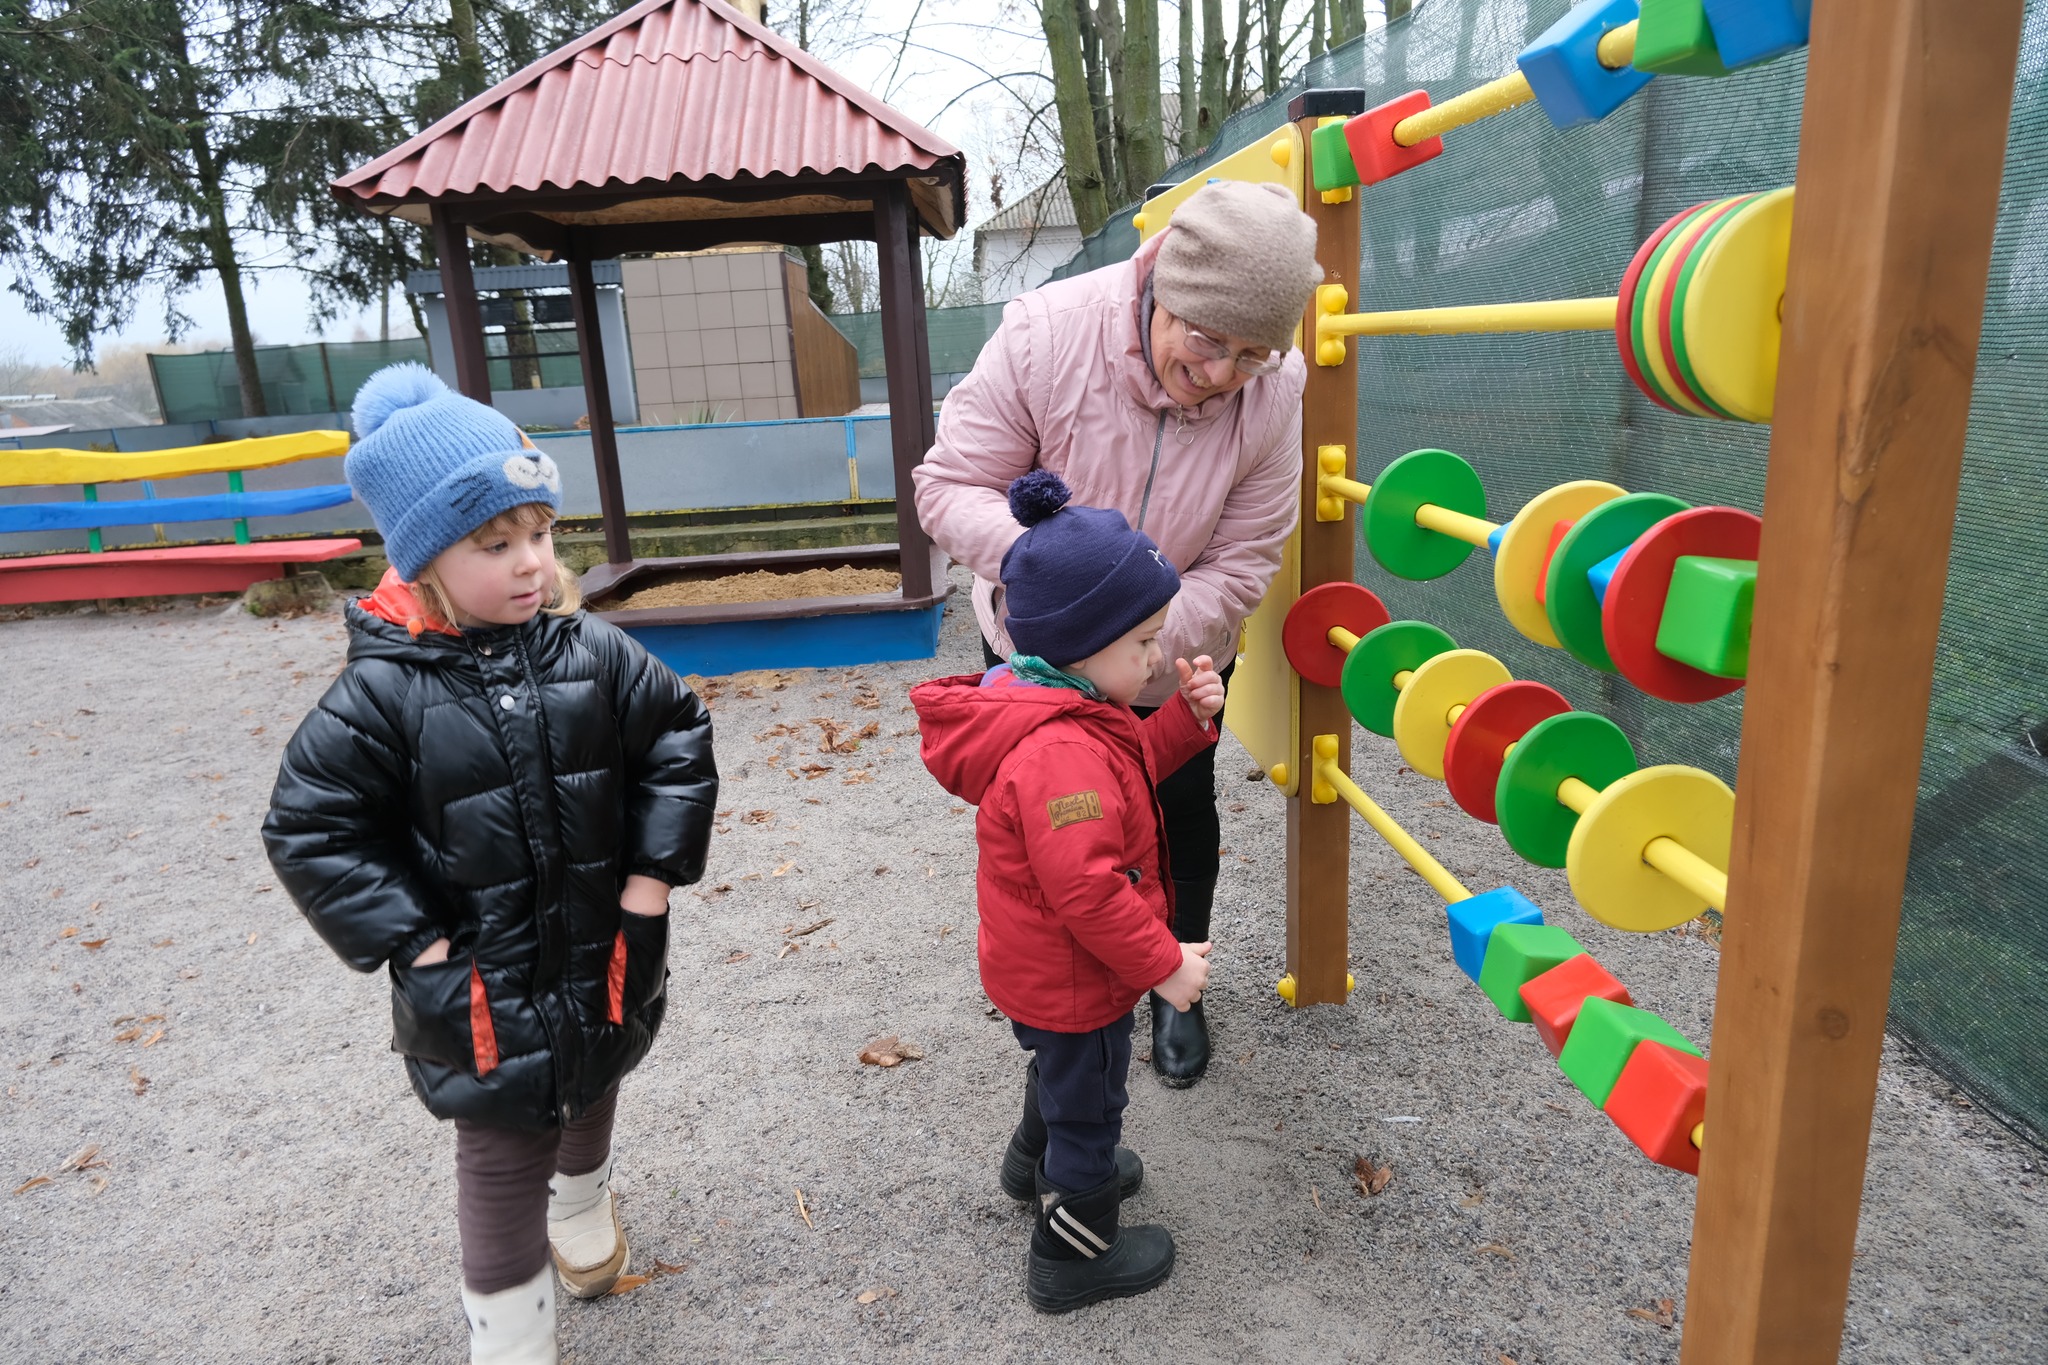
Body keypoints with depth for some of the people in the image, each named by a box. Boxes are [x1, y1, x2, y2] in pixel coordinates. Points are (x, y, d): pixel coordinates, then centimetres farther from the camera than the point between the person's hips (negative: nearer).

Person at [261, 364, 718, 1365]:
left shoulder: (591, 653, -11)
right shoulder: (383, 692, -18)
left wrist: (654, 870, -6)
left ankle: (583, 1213, 60)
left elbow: (680, 736, -2)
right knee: (502, 1162, 8)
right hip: (481, 989, -4)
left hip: (604, 956, 4)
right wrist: (411, 943, -16)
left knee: (591, 1099, 29)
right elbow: (308, 829, -12)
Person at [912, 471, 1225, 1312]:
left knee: (1064, 1072, 34)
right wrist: (1163, 964, -26)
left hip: (1043, 966, 10)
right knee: (1088, 1107, 13)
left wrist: (1187, 717, -6)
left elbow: (1130, 768, 9)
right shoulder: (1063, 755, -38)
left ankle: (1039, 1164, 61)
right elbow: (1086, 890, -38)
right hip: (1073, 982, -10)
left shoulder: (1051, 707, -4)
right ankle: (1074, 1257, 36)